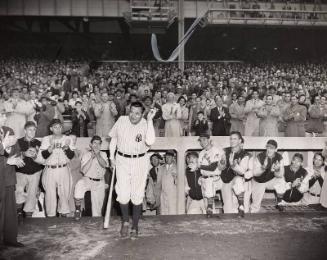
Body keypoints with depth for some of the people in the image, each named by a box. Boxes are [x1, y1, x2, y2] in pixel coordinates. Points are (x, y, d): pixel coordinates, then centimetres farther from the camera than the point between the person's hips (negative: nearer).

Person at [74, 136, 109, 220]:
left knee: (98, 206, 3)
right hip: (88, 180, -2)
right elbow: (84, 170, -12)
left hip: (100, 182, 2)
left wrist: (98, 155, -25)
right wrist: (91, 158, -17)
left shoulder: (103, 154, 6)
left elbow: (105, 165, -14)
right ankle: (78, 209, -22)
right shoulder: (86, 155, 0)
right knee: (79, 185, -34)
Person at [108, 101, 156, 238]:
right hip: (122, 160, 1)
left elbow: (150, 142, -29)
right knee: (123, 194, -3)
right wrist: (112, 156, 8)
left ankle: (135, 226, 24)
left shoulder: (146, 124, -11)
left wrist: (149, 120, -28)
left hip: (140, 161, -1)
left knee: (137, 195, 7)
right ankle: (125, 221, 24)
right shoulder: (121, 120, -3)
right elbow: (113, 138, 11)